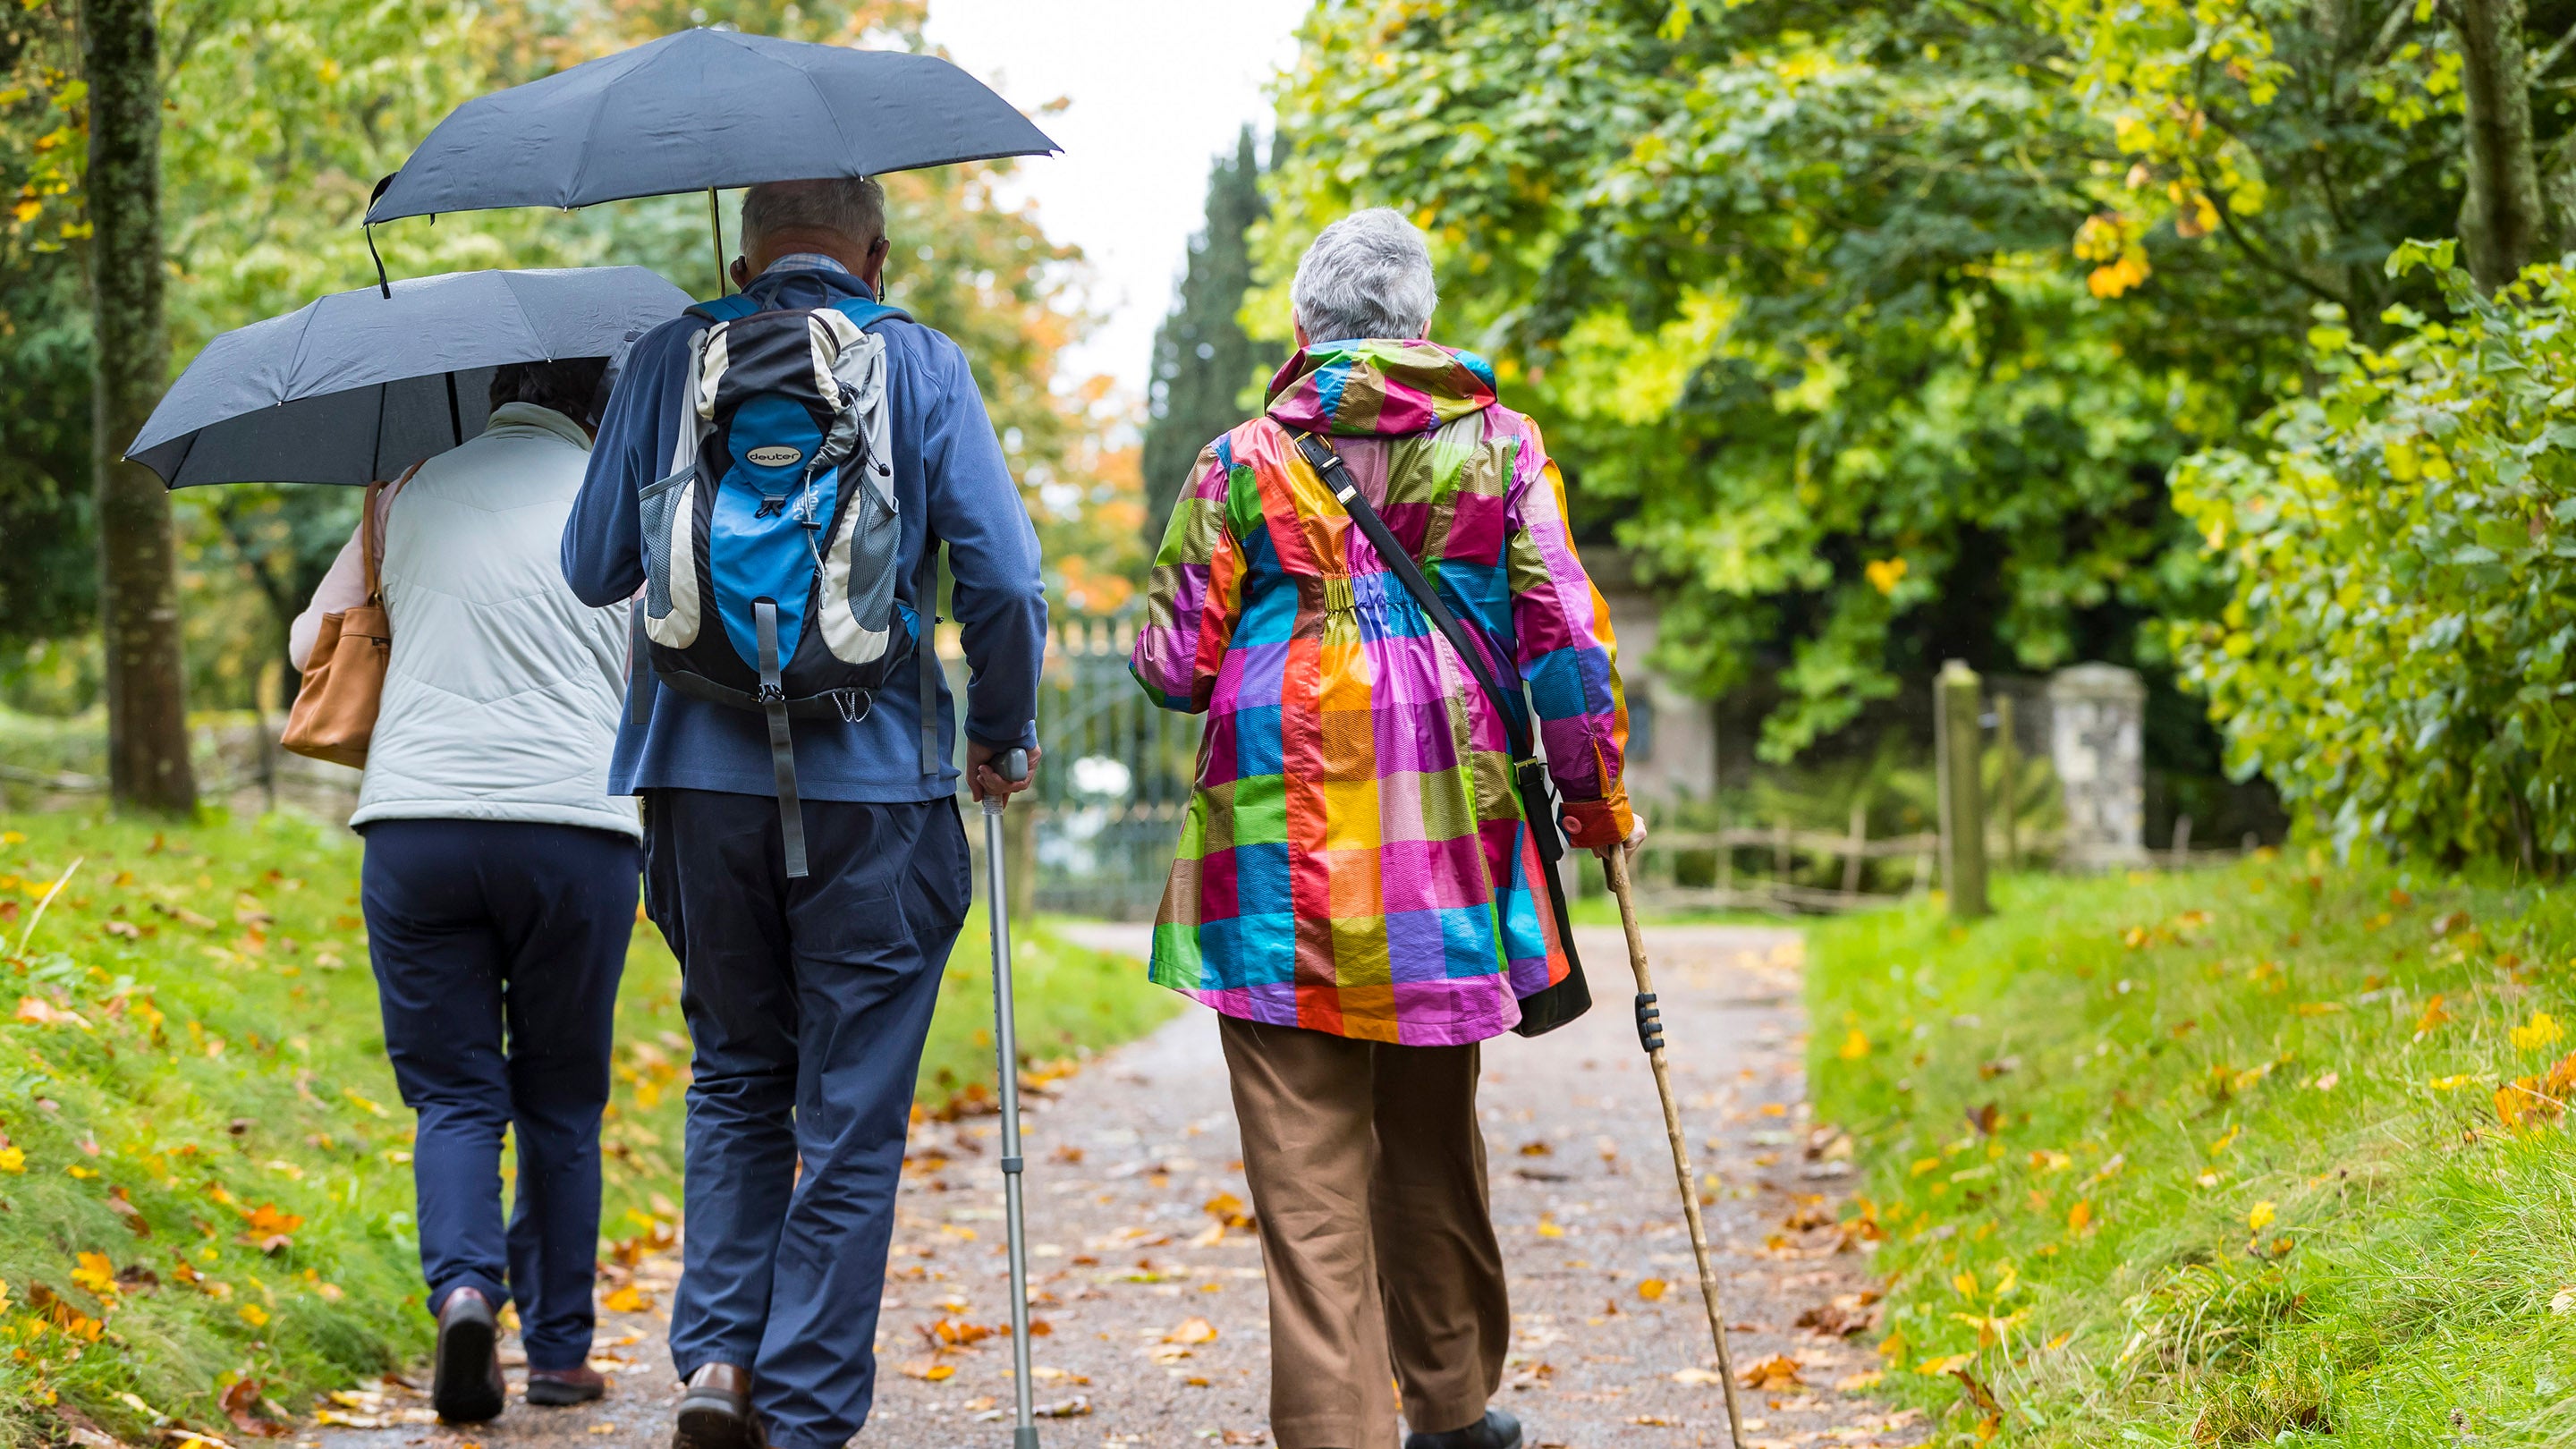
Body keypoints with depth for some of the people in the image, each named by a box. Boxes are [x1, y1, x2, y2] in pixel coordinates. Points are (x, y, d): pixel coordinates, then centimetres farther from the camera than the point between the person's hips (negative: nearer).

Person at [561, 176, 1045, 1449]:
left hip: (702, 781, 2)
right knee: (850, 1118, 6)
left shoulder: (669, 359, 5)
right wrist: (1002, 734, 8)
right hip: (872, 788, -2)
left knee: (736, 1075, 20)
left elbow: (593, 569, 8)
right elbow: (1003, 579, -7)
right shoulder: (920, 365, 0)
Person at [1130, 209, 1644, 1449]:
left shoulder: (1244, 459, 2)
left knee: (1307, 1165, -2)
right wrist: (1594, 792, 14)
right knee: (1432, 1149, 18)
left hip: (1284, 848, -2)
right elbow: (1563, 637, 2)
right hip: (1447, 853, 3)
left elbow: (1170, 664, 3)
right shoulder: (1498, 442, 6)